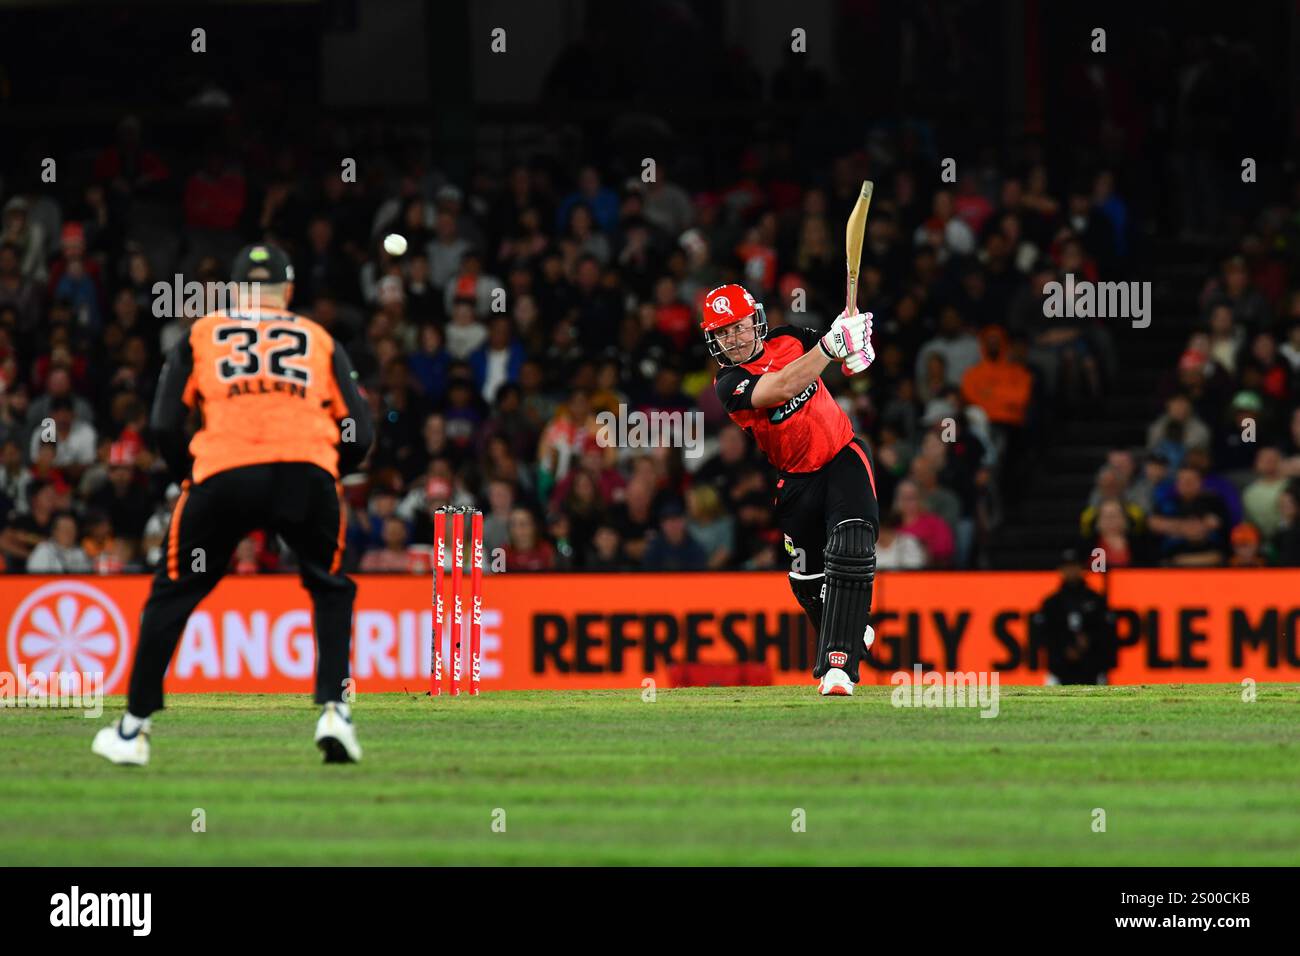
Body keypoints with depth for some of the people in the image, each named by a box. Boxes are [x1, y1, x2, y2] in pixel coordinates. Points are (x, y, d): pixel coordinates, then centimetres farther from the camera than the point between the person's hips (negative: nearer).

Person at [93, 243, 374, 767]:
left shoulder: (202, 334, 21)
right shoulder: (320, 340, 23)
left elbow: (165, 425, 11)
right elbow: (358, 435, 14)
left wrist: (190, 475, 26)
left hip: (224, 473, -1)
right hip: (309, 469, 1)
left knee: (172, 595, 15)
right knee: (331, 588, 23)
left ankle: (133, 729, 15)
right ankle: (334, 711, 6)